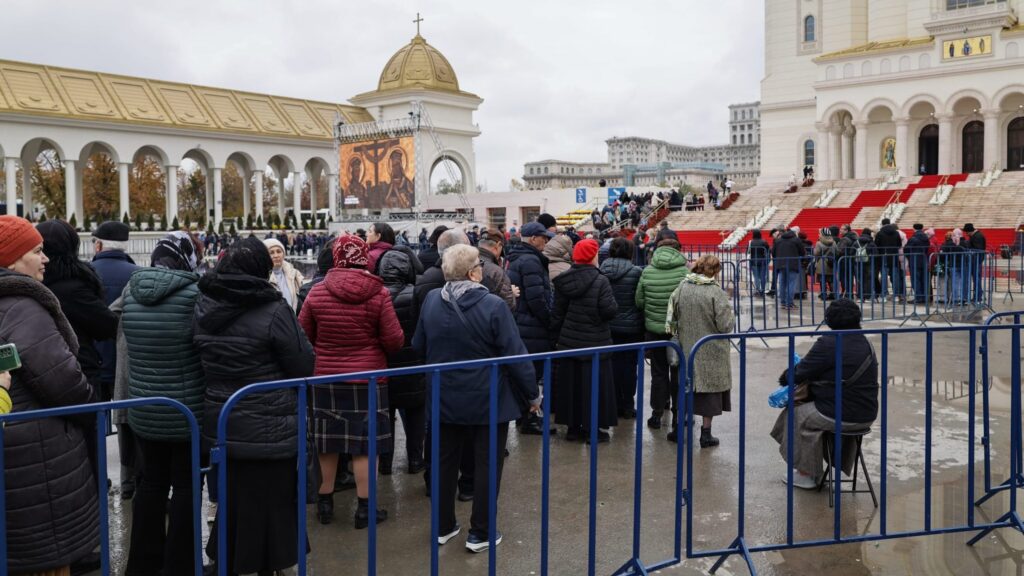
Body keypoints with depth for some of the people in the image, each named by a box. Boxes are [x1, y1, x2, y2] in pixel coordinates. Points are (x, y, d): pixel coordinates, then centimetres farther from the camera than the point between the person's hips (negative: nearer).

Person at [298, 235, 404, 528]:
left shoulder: (316, 292, -5)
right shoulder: (379, 294, -11)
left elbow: (303, 336, 3)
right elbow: (394, 340, -10)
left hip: (325, 376, 3)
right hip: (368, 379, -3)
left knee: (327, 442, 15)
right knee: (365, 444, 5)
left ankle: (325, 503, 28)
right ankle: (365, 509, 13)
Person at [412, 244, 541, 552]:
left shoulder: (431, 301, -5)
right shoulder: (493, 306, -19)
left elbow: (418, 347, 6)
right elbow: (515, 354, -16)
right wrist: (533, 394, -4)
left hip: (444, 400, 4)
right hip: (488, 401, -4)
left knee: (445, 463, 17)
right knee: (487, 465, 9)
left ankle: (443, 526, 29)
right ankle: (480, 533, 16)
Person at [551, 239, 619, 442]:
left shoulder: (563, 281, 2)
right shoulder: (600, 281, -14)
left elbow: (557, 313, 5)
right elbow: (610, 311, -19)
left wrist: (556, 338, 13)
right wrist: (613, 304, 3)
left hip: (568, 342, 5)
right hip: (595, 343, -5)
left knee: (570, 383, 13)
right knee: (593, 385, 5)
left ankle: (572, 426, 19)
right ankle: (591, 427, 9)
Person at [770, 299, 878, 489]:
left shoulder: (828, 344, -16)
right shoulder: (866, 344, 10)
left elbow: (800, 373, -12)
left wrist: (786, 377, 11)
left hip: (839, 415, -8)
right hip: (867, 415, 8)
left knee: (794, 415, 14)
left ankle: (806, 474, 22)